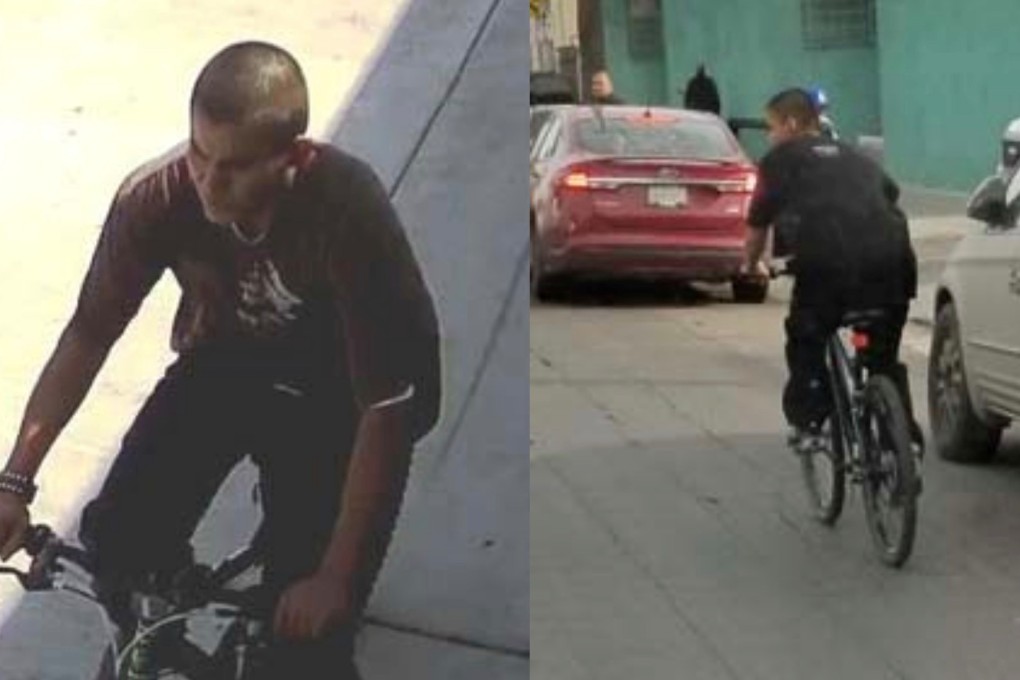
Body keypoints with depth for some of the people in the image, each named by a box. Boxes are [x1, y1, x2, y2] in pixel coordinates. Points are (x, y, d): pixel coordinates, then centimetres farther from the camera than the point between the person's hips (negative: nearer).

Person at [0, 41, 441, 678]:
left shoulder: (348, 213, -36)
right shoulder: (156, 196, -25)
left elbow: (386, 411, -31)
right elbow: (89, 335, -11)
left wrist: (334, 579, -28)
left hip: (338, 394, -3)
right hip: (227, 363, 4)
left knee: (307, 622, -15)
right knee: (116, 543, -14)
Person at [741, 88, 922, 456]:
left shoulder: (781, 159, 17)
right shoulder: (852, 156, 31)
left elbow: (758, 222, 20)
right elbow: (890, 193, 33)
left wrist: (751, 265, 37)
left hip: (827, 260, -4)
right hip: (892, 257, 5)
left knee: (806, 343, 17)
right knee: (885, 354, 20)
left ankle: (808, 425, 8)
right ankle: (905, 437, 16)